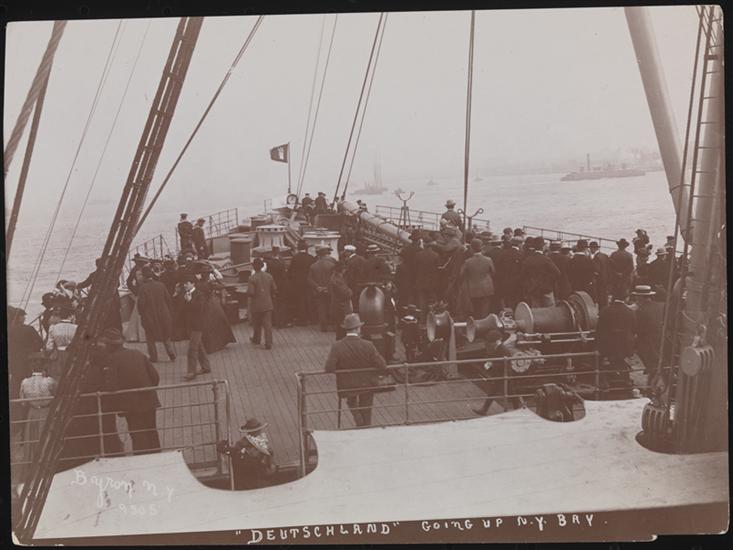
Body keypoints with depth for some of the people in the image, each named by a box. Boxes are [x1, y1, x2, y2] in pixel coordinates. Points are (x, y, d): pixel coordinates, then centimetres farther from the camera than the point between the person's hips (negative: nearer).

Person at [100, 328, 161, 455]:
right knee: (152, 435, 17)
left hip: (131, 405, -6)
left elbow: (111, 385, -19)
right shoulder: (138, 354, 6)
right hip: (149, 401, 6)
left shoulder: (111, 359, -11)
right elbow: (155, 377, 4)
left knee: (138, 438, 2)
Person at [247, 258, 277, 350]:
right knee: (268, 324, 3)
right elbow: (274, 290, 4)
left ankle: (256, 340, 34)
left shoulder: (252, 278, -15)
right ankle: (268, 343, -2)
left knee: (257, 324, 16)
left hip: (256, 305, -3)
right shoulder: (269, 276, -1)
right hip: (268, 305, 3)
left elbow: (250, 292, -20)